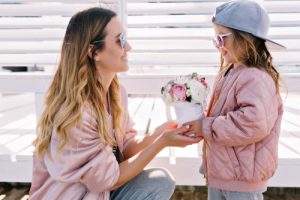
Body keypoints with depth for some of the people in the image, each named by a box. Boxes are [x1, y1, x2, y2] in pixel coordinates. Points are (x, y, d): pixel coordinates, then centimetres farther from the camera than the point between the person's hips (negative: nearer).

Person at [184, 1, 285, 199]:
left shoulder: (256, 78, -23)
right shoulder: (228, 72, 8)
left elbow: (254, 123, -33)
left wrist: (206, 127, -25)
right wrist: (200, 122, 0)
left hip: (242, 176, -9)